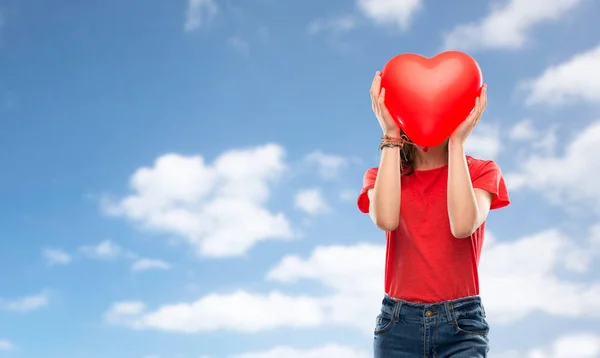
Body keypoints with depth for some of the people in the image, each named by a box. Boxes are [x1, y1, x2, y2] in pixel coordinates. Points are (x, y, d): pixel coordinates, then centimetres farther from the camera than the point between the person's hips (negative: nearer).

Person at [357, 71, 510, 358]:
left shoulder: (481, 171, 5)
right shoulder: (382, 176, 8)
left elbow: (463, 225, -17)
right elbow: (386, 220, -16)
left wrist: (457, 141, -12)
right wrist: (391, 138, -11)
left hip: (461, 324, -1)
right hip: (399, 323, 2)